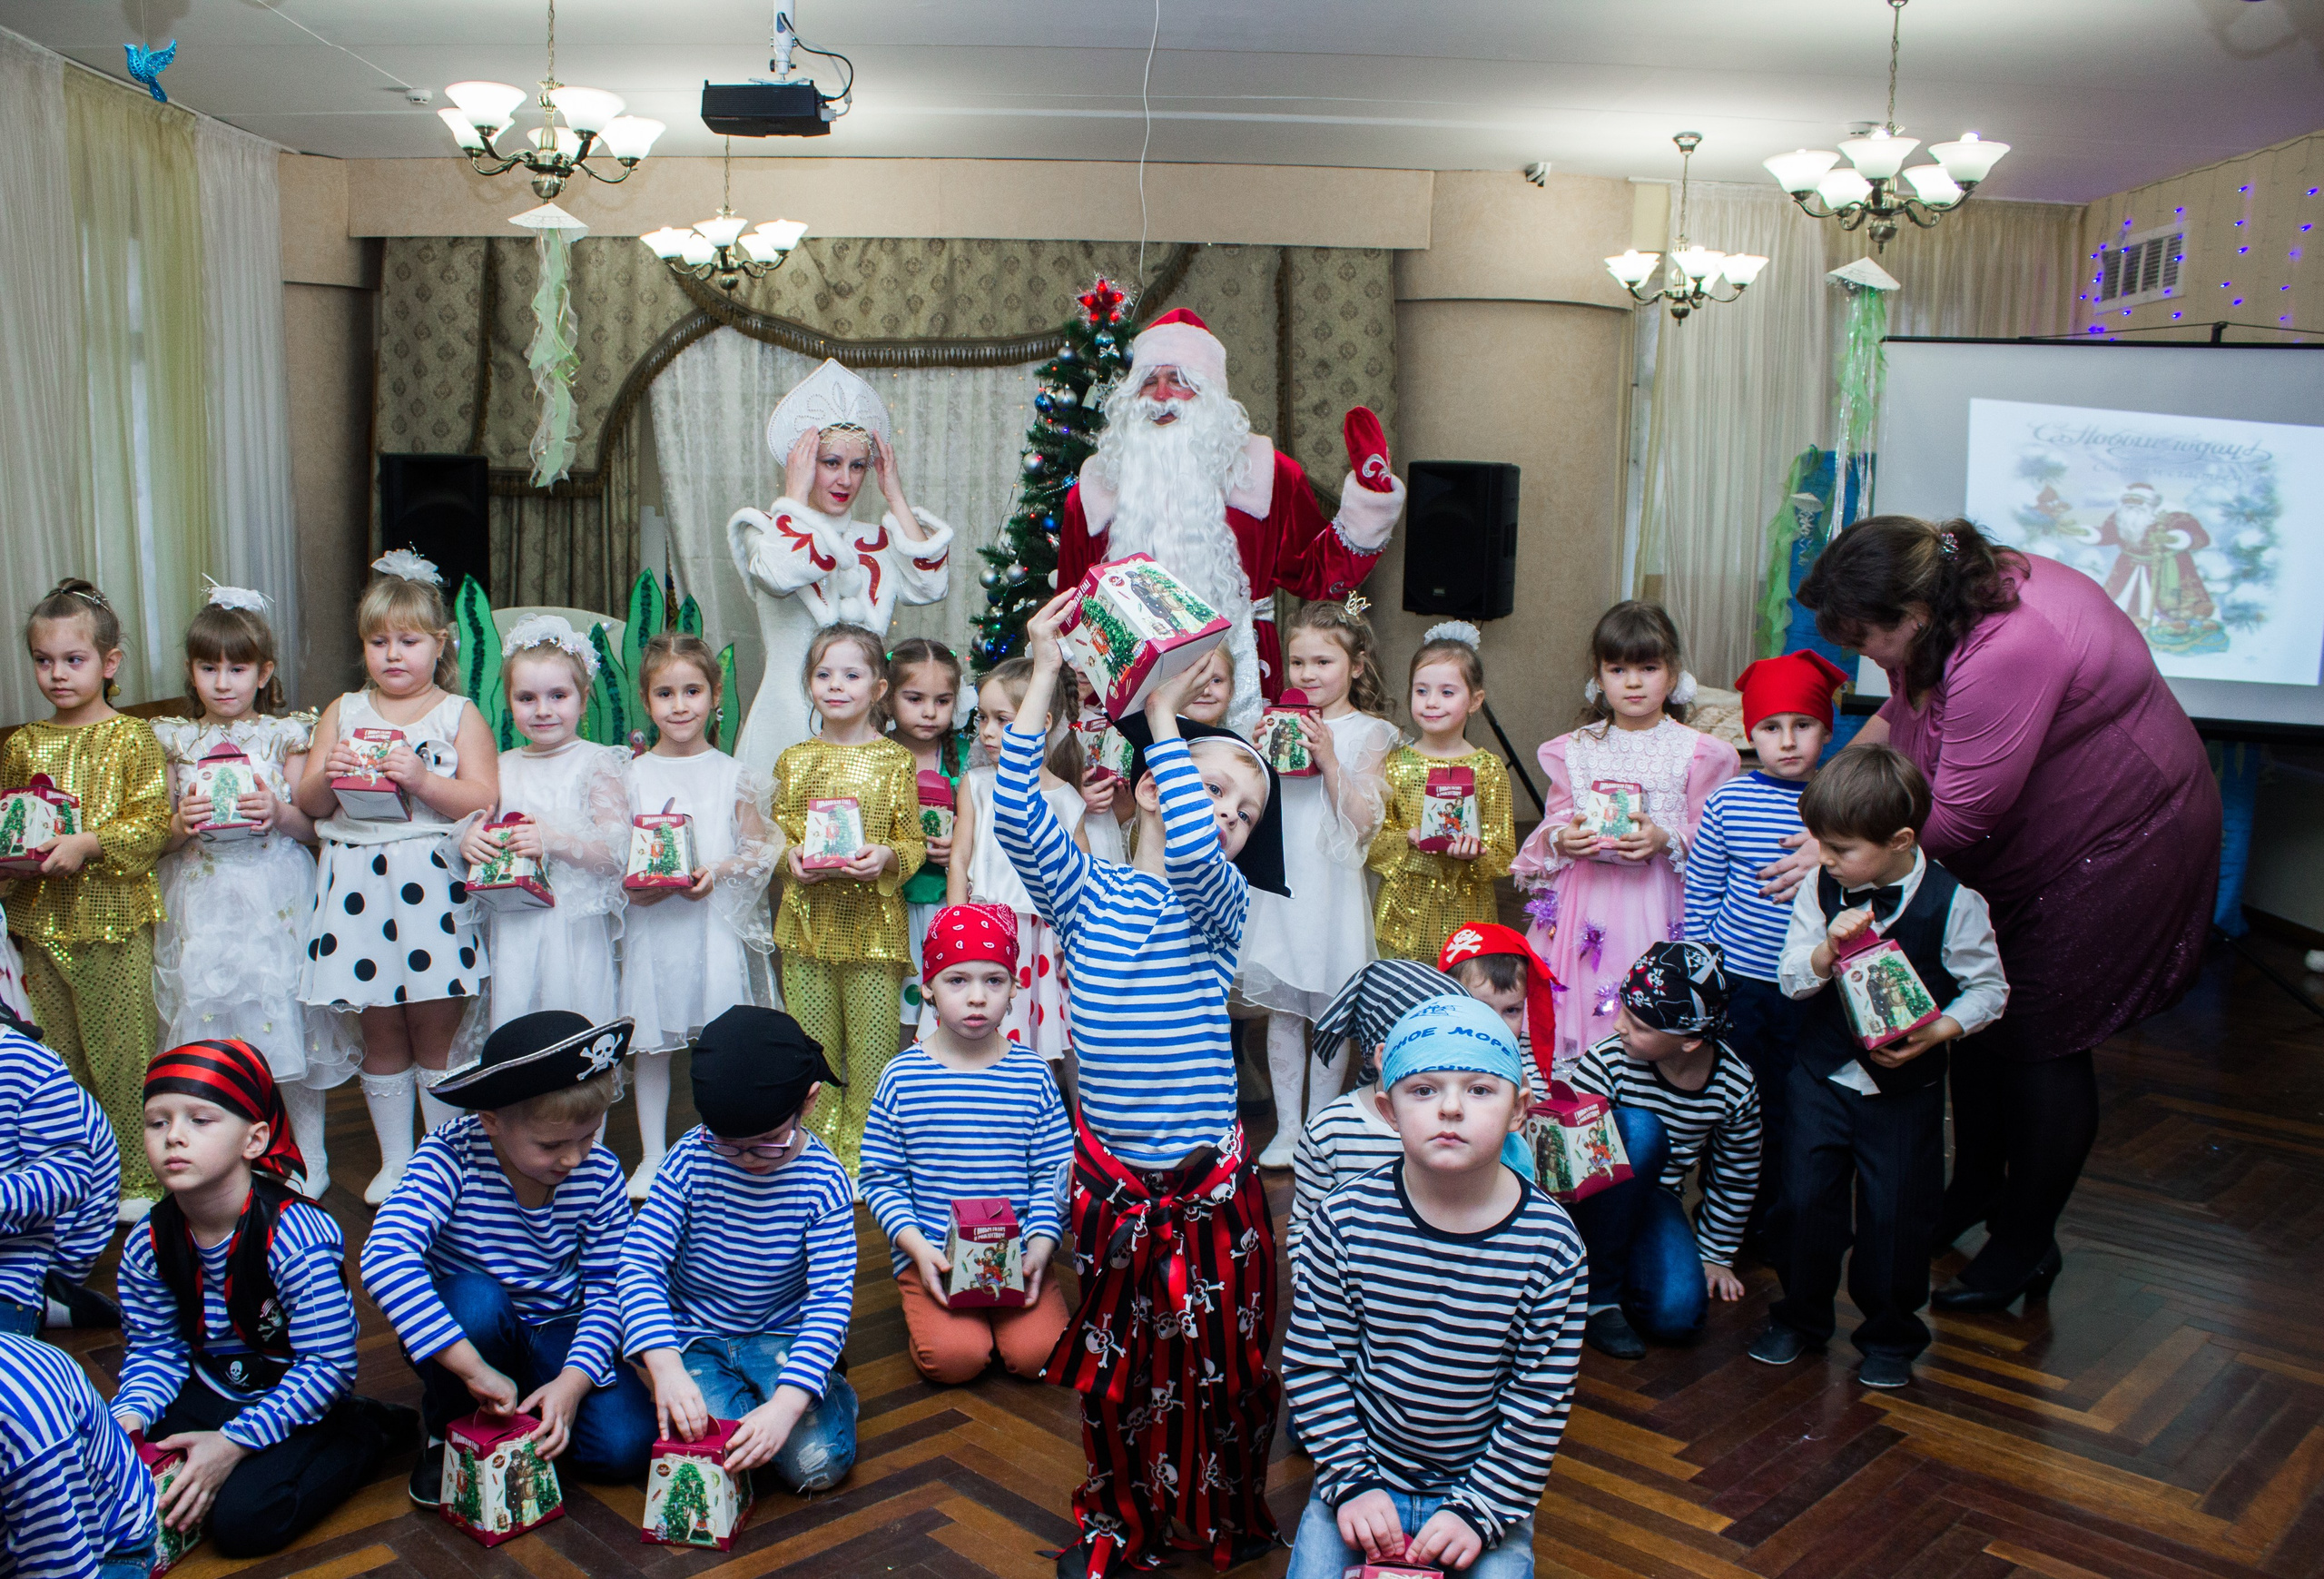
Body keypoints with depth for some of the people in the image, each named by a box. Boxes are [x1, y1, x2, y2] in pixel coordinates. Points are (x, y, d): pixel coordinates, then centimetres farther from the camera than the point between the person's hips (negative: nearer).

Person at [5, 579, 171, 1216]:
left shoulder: (132, 739, -4)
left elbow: (154, 823, -10)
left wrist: (89, 843, -22)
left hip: (116, 923, -5)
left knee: (122, 1055, 0)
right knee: (59, 1057, 12)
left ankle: (137, 1178, 11)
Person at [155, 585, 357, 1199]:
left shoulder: (286, 736, 4)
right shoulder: (177, 741, 9)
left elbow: (312, 826, 2)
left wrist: (277, 814, -18)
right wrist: (181, 825, -13)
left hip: (277, 900, -2)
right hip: (203, 905, 2)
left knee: (289, 1021, 0)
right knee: (211, 1011, 3)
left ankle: (307, 1161, 14)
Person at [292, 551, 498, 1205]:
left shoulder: (459, 714, 5)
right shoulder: (343, 712, 13)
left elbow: (484, 799, -5)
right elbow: (308, 803, 11)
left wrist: (422, 779, -18)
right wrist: (327, 776, -10)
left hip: (434, 882, -3)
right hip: (360, 882, 3)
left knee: (438, 1034, 4)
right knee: (381, 1037, 10)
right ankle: (394, 1161, 23)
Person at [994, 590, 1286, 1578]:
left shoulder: (1220, 904, -2)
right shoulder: (1086, 893, 1)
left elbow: (1195, 852, -25)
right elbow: (1015, 814, -15)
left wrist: (1164, 715, -22)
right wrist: (1044, 675, -17)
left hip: (1209, 1185, -1)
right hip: (1108, 1177, 1)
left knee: (1219, 1366, 10)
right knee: (1114, 1367, 15)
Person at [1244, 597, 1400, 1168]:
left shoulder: (1369, 733, -3)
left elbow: (1362, 822, -11)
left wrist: (1328, 760, -19)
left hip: (1332, 885, -3)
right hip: (1279, 880, 3)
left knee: (1330, 1013, 5)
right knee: (1280, 1008, 7)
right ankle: (1286, 1127, 18)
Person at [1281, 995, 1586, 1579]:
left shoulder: (1549, 1243, -15)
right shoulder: (1345, 1222, -15)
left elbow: (1541, 1398, -8)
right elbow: (1313, 1364, -7)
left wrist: (1480, 1510, -12)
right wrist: (1353, 1482, -11)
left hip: (1487, 1487, 0)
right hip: (1363, 1472, 0)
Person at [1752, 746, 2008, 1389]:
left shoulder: (1953, 903, -15)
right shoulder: (1821, 890, -7)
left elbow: (1989, 989, -5)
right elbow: (1792, 979, -4)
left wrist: (1935, 1033, -20)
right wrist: (1830, 946, -24)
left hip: (1905, 1085, -2)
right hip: (1823, 1072, 3)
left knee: (1895, 1210, 6)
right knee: (1808, 1196, 9)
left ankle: (1891, 1334, 28)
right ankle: (1801, 1317, 30)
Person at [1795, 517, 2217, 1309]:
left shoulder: (2008, 653, -36)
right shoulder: (1955, 605, -7)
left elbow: (1957, 816, -30)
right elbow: (1904, 714, 10)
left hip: (2120, 845, -9)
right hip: (2019, 845, 9)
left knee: (2041, 1040, -1)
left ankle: (2025, 1243, 17)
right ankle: (1976, 1188, 34)